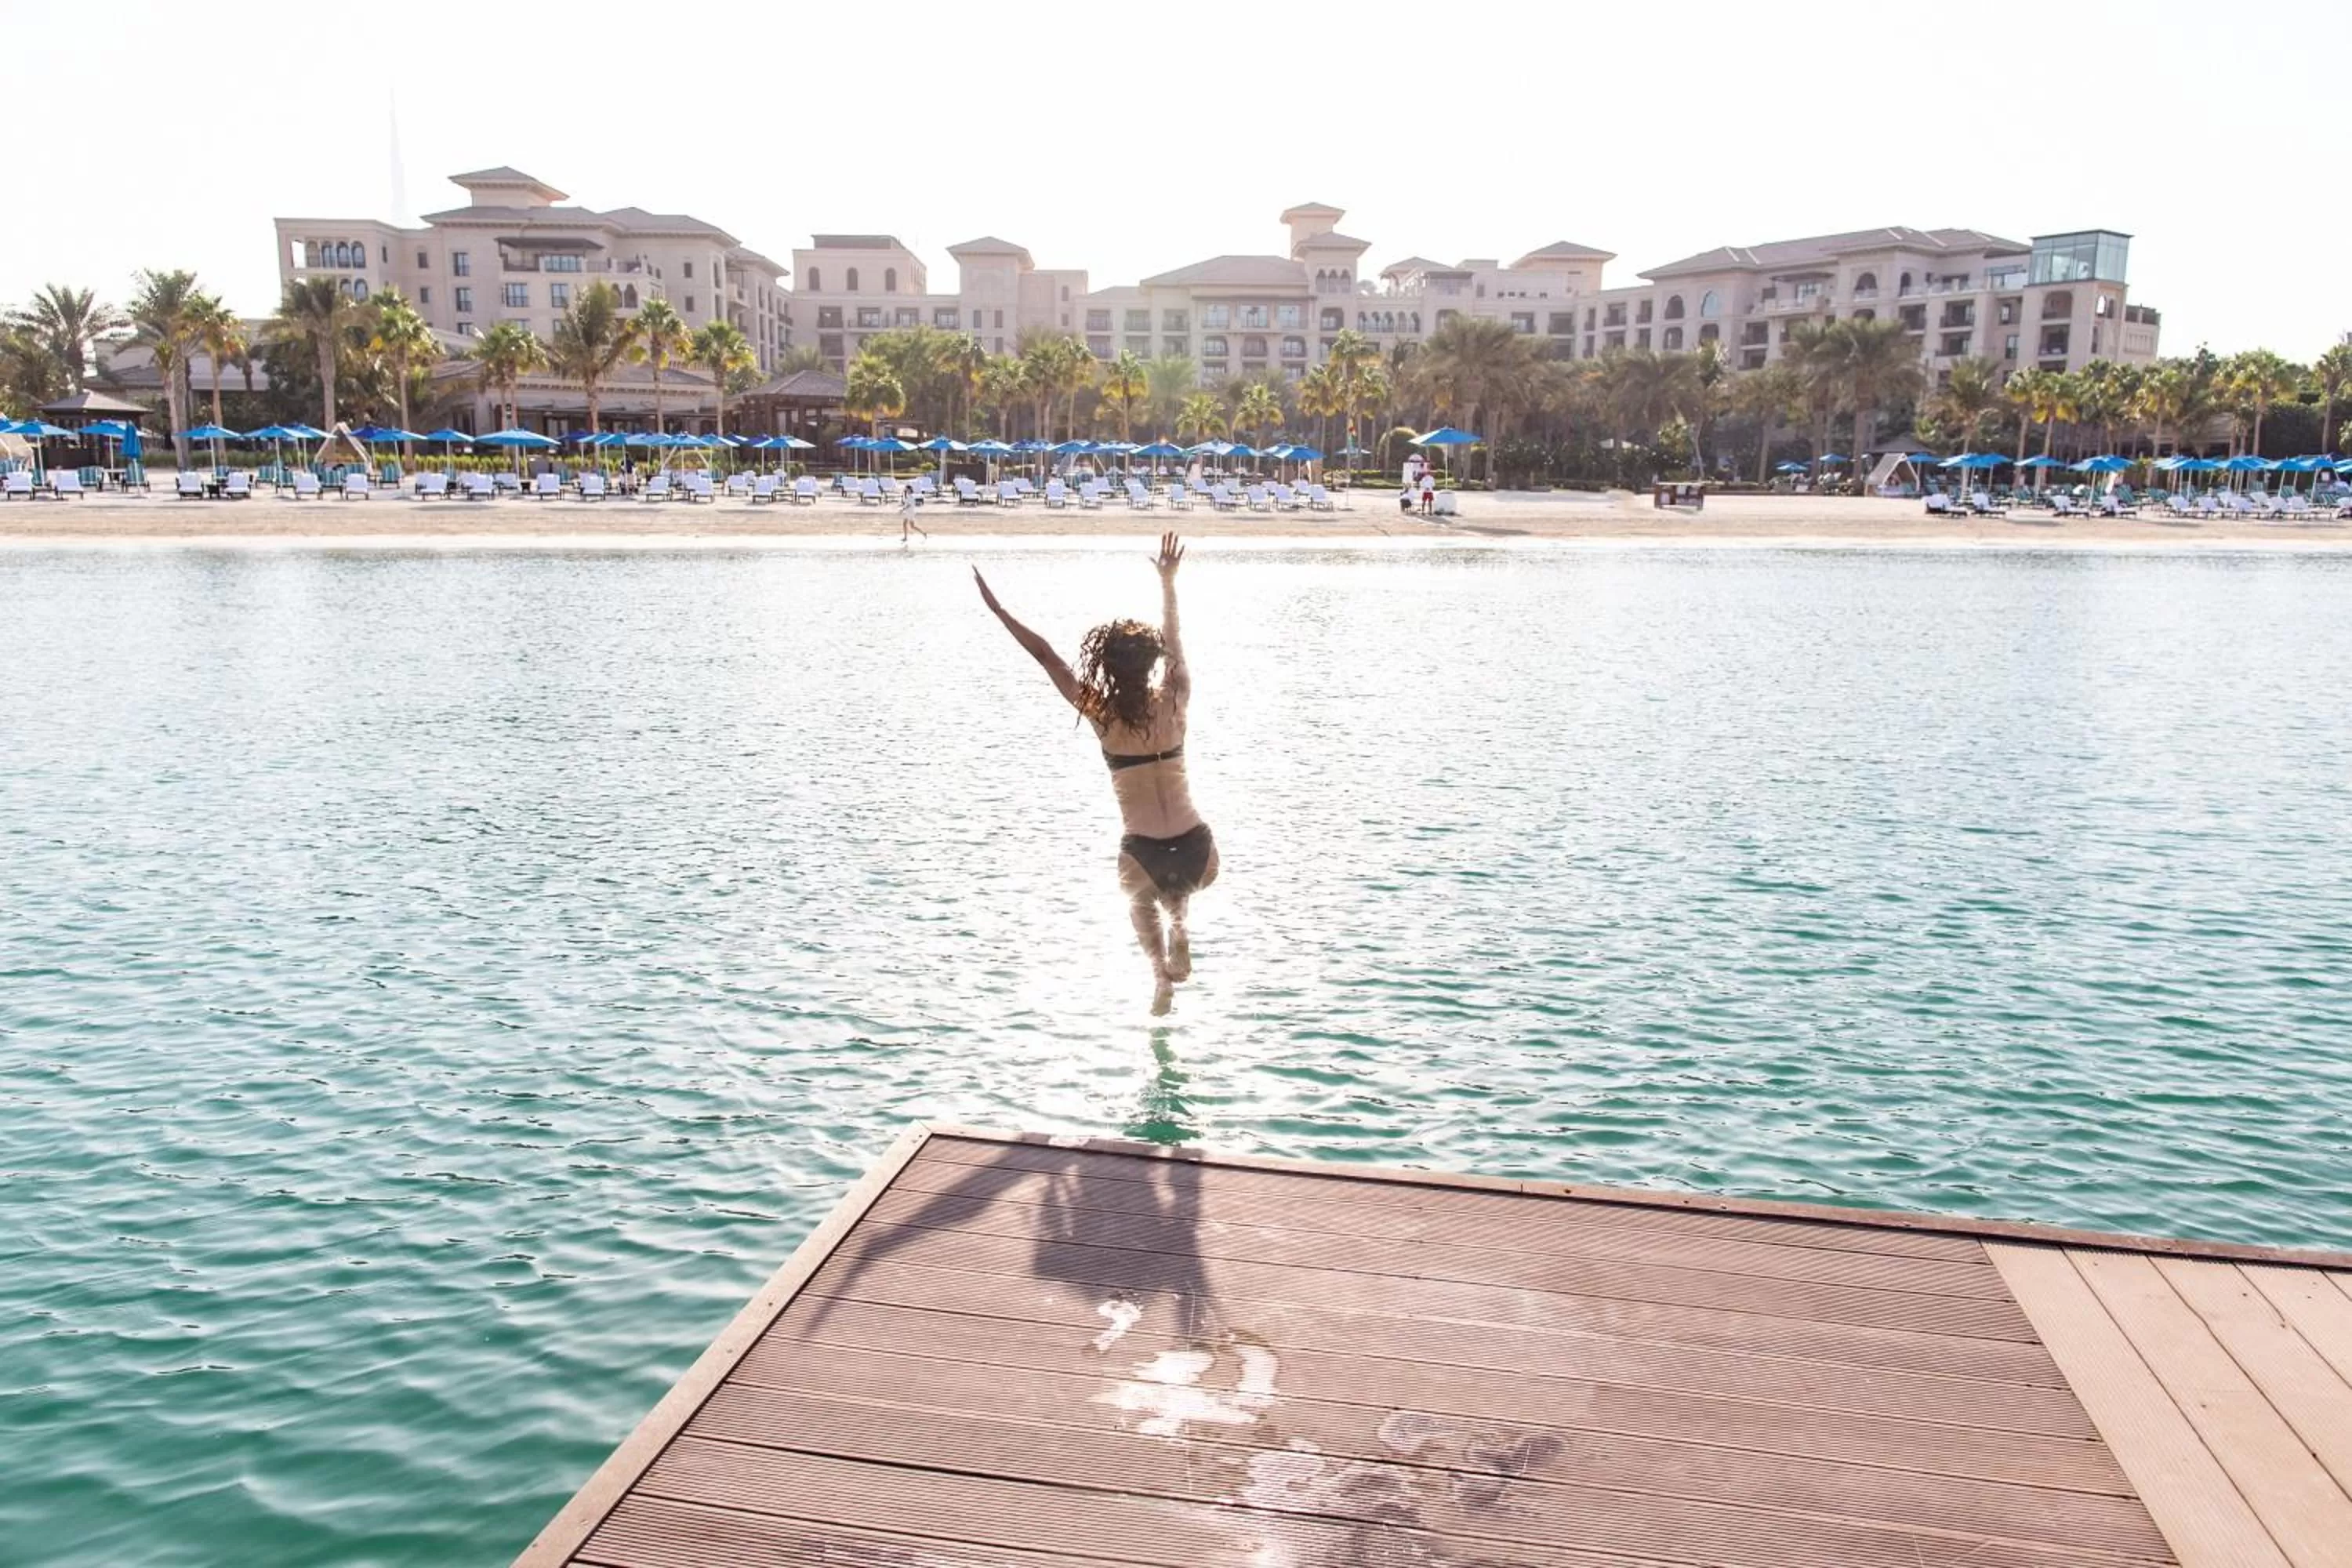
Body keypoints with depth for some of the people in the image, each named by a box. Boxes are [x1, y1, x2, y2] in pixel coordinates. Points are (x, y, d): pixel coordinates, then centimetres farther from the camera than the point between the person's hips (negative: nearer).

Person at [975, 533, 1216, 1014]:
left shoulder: (1101, 716, -6)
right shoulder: (1175, 703, -1)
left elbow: (1045, 654, 0)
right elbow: (1174, 641, 17)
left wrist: (998, 609, 7)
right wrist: (1168, 582, 30)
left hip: (1143, 855, -2)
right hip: (1197, 851, 2)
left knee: (1142, 901, 35)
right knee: (1179, 892, 39)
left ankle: (1161, 973, 13)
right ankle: (1178, 929, 8)